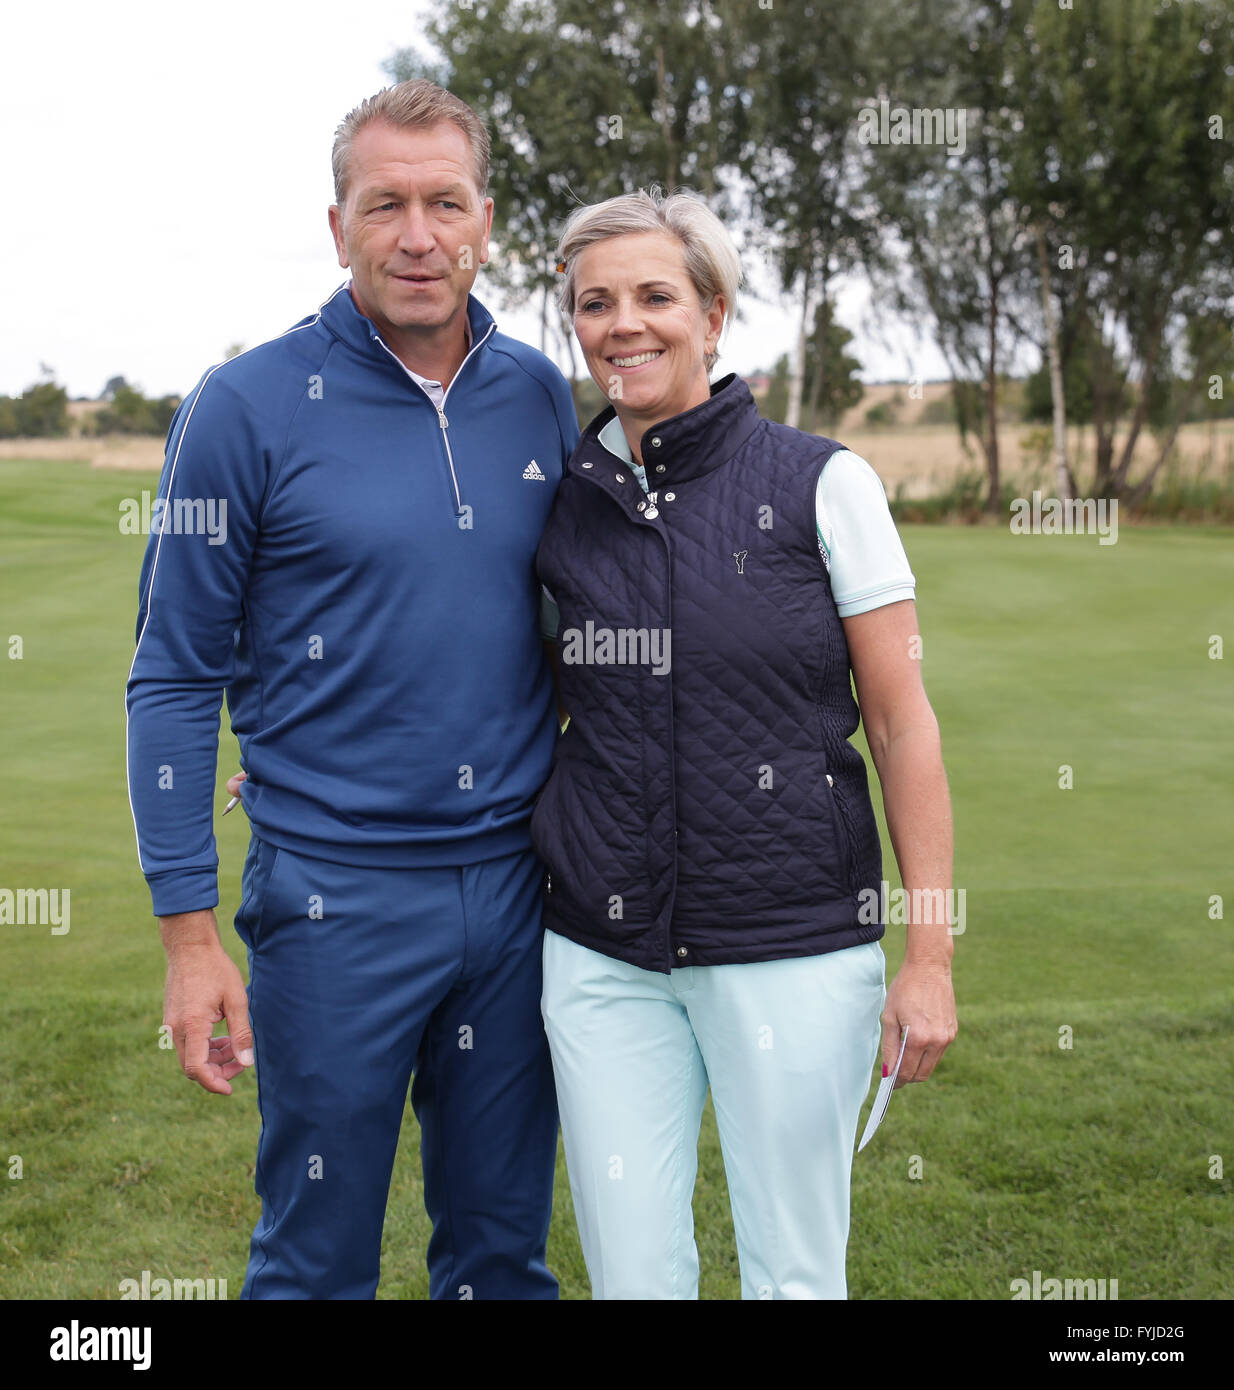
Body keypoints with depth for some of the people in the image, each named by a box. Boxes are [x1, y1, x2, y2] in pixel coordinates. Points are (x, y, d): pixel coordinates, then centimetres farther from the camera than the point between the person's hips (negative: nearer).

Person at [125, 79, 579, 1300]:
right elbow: (177, 680, -5)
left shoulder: (542, 399, 5)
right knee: (317, 1258, 9)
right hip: (335, 899, -3)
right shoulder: (246, 408, -7)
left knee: (505, 1250, 16)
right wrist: (189, 934, -8)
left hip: (519, 887, 4)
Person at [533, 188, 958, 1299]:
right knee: (631, 1270, 9)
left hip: (794, 947, -3)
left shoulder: (822, 486, -4)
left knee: (793, 1273, 8)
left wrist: (930, 957, -6)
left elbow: (903, 725, -3)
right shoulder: (560, 503, 5)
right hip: (602, 950, 3)